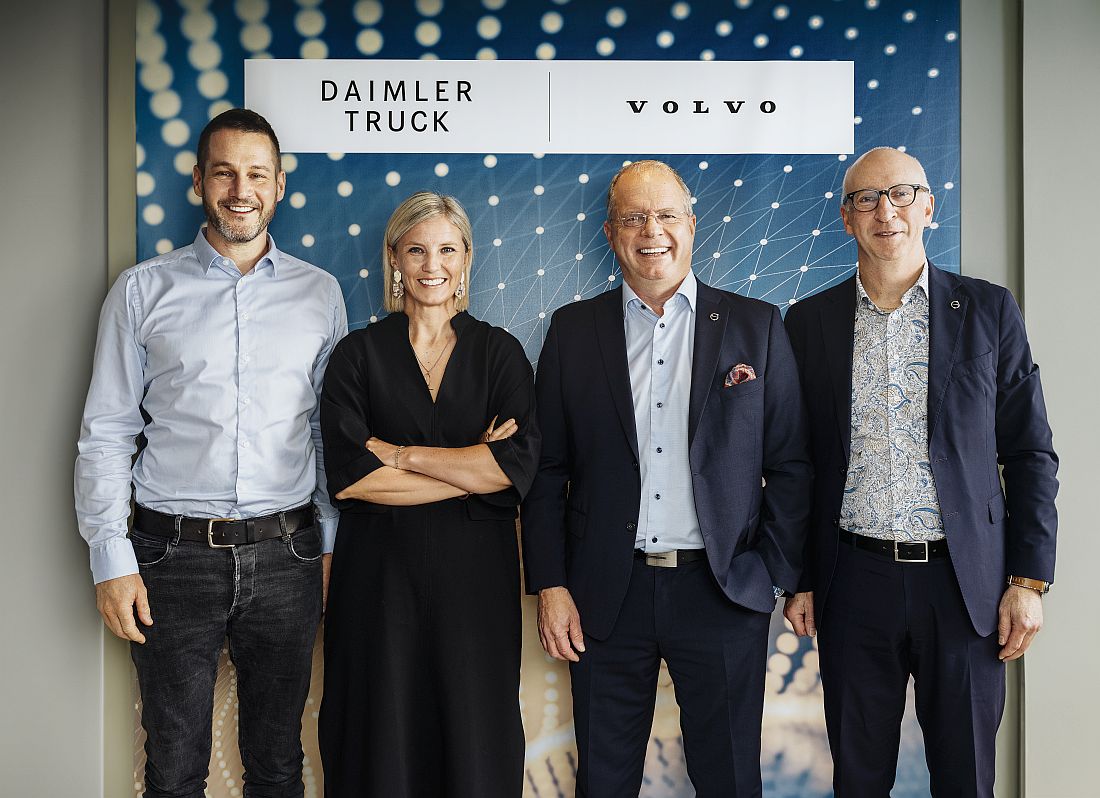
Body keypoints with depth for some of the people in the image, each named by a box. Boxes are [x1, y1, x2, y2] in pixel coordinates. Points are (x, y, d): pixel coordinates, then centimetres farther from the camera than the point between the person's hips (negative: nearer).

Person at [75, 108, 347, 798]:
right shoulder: (143, 290, 3)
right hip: (175, 552, -1)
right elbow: (106, 435, 3)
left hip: (285, 553, 1)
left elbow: (332, 432, 9)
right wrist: (111, 560, -4)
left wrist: (335, 544, 5)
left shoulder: (319, 293, 7)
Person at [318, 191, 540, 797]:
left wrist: (402, 454, -11)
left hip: (475, 572, 1)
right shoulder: (359, 353, 2)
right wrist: (472, 469, -10)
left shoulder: (499, 353, 4)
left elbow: (518, 465, -9)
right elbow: (347, 475, -11)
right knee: (383, 738, 8)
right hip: (379, 571, 0)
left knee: (474, 743, 8)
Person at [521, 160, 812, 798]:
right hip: (607, 597, 1)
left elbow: (790, 467, 3)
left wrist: (777, 578, -2)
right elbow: (546, 471, 4)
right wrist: (550, 586, -2)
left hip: (724, 594, 0)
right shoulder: (574, 330, 4)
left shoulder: (756, 327, 2)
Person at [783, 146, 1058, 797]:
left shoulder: (989, 311, 1)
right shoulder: (810, 322, 4)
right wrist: (799, 579, 5)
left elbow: (1031, 453, 2)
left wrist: (1030, 580, -4)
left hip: (964, 583, 0)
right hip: (854, 584, 1)